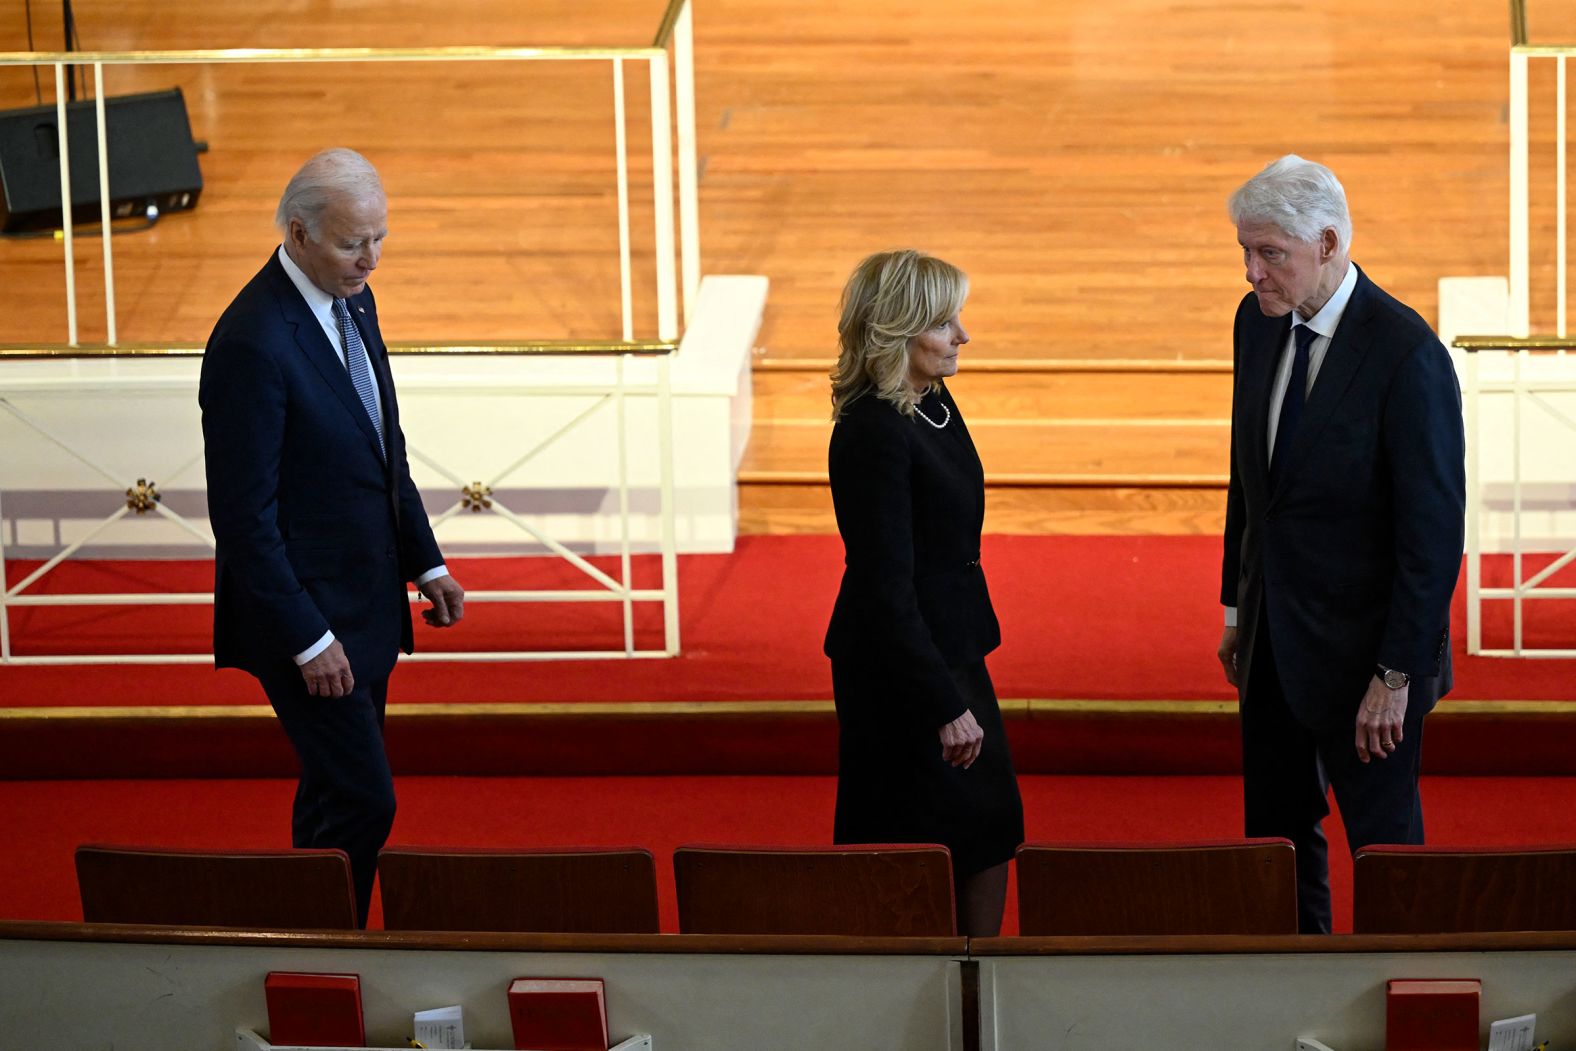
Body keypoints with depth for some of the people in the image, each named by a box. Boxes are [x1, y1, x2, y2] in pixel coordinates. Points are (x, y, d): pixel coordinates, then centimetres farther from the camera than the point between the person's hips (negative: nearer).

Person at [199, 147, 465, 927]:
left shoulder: (352, 301, 5)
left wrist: (424, 562, 12)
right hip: (306, 612, -9)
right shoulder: (253, 343, -23)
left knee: (336, 798, 16)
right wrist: (306, 640, -20)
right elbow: (244, 513, -21)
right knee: (362, 803, -8)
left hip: (365, 608, 9)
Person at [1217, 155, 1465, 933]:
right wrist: (1237, 608, 15)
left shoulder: (1407, 356, -21)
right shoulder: (1258, 321, 2)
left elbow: (1434, 532, -19)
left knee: (1383, 841, 3)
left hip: (1359, 649, -7)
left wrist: (1397, 673, -19)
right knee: (1276, 838, 14)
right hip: (1273, 637, 7)